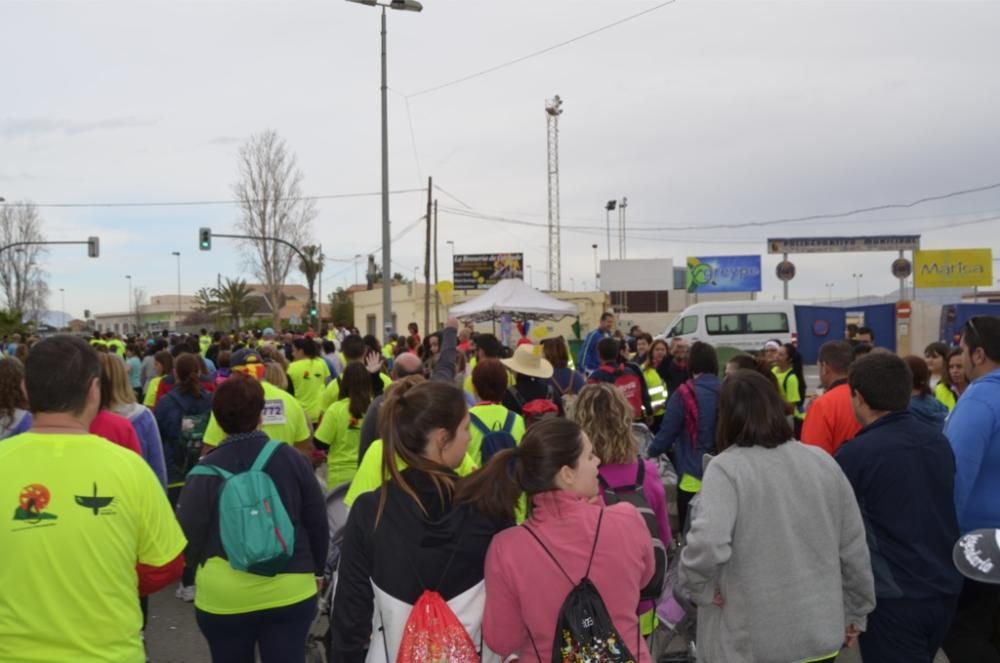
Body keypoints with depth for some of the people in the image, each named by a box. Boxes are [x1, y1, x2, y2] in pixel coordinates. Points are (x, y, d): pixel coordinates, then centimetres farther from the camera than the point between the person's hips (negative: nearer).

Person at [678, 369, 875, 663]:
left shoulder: (727, 467, -16)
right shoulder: (823, 462, 1)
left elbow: (707, 544, -30)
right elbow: (854, 547, 6)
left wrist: (698, 588, -11)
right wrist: (855, 612, 17)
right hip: (820, 632, 4)